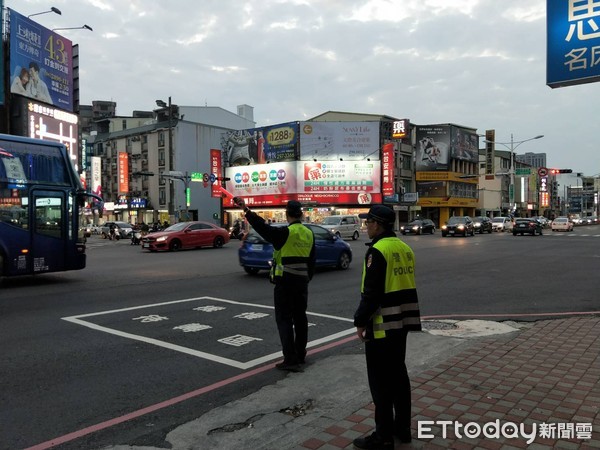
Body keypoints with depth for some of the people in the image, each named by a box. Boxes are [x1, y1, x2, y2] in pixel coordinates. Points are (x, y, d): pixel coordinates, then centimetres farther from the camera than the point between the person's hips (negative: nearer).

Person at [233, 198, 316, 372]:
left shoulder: (285, 233, -15)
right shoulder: (309, 234, 6)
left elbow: (263, 227, -23)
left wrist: (246, 210, -21)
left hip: (285, 282, -7)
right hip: (302, 282, 7)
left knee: (284, 319, -2)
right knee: (300, 318, 17)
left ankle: (291, 359, -5)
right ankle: (300, 355, 29)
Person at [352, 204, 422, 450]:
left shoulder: (377, 250, -18)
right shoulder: (404, 248, 9)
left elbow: (371, 293, -20)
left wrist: (360, 321, -11)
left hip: (382, 324, -9)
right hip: (402, 321, 9)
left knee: (380, 380, 1)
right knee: (398, 373, 18)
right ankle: (402, 427, 29)